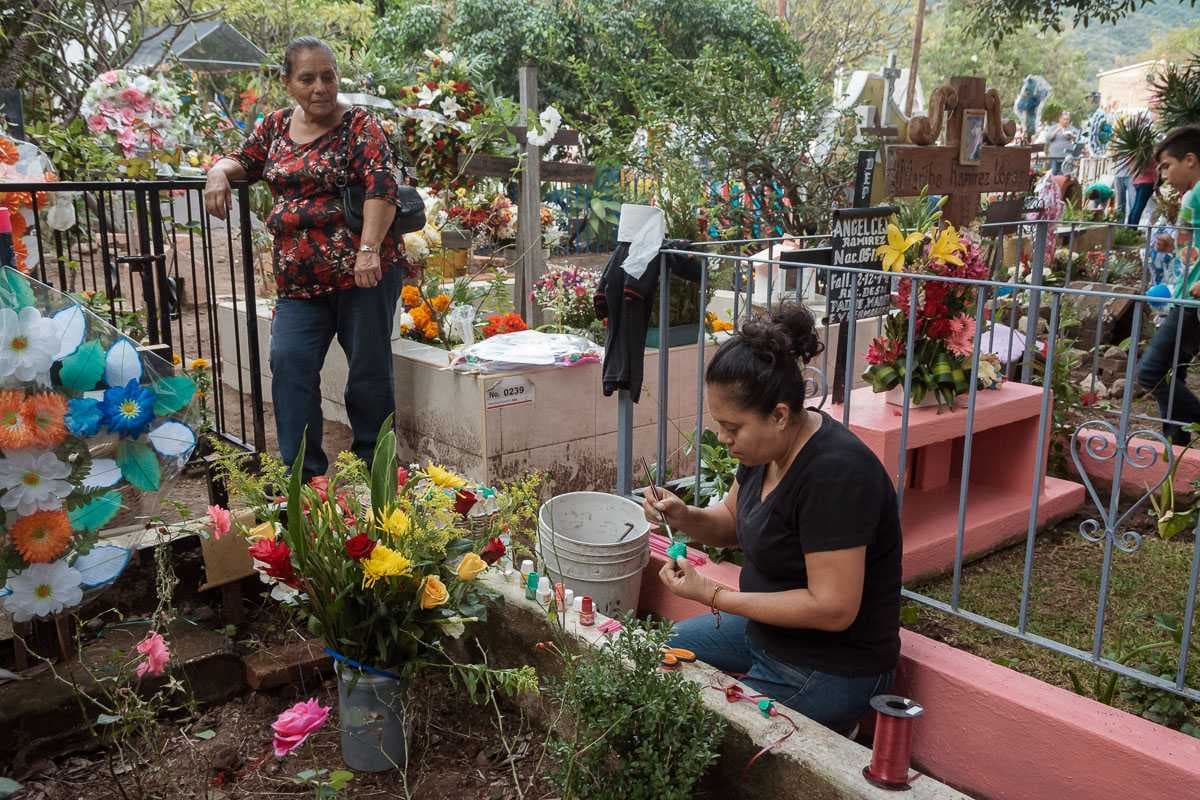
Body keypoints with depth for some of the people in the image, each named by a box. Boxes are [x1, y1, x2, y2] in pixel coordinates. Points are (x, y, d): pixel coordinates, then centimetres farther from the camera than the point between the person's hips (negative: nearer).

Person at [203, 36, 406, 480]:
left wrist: (369, 250, -28)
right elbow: (245, 161, 27)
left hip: (363, 271, -5)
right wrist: (219, 171, 2)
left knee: (369, 368, 3)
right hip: (299, 278, 5)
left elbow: (381, 186, -15)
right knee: (289, 362, -6)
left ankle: (374, 467, 20)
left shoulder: (359, 125, -4)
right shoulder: (277, 125, 14)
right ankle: (302, 472, 2)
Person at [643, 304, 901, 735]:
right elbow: (733, 520, 13)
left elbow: (833, 608, -29)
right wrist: (685, 517, -9)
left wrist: (712, 595, -25)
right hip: (766, 629, 9)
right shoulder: (769, 445, -4)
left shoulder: (834, 473, -30)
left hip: (829, 672, -9)